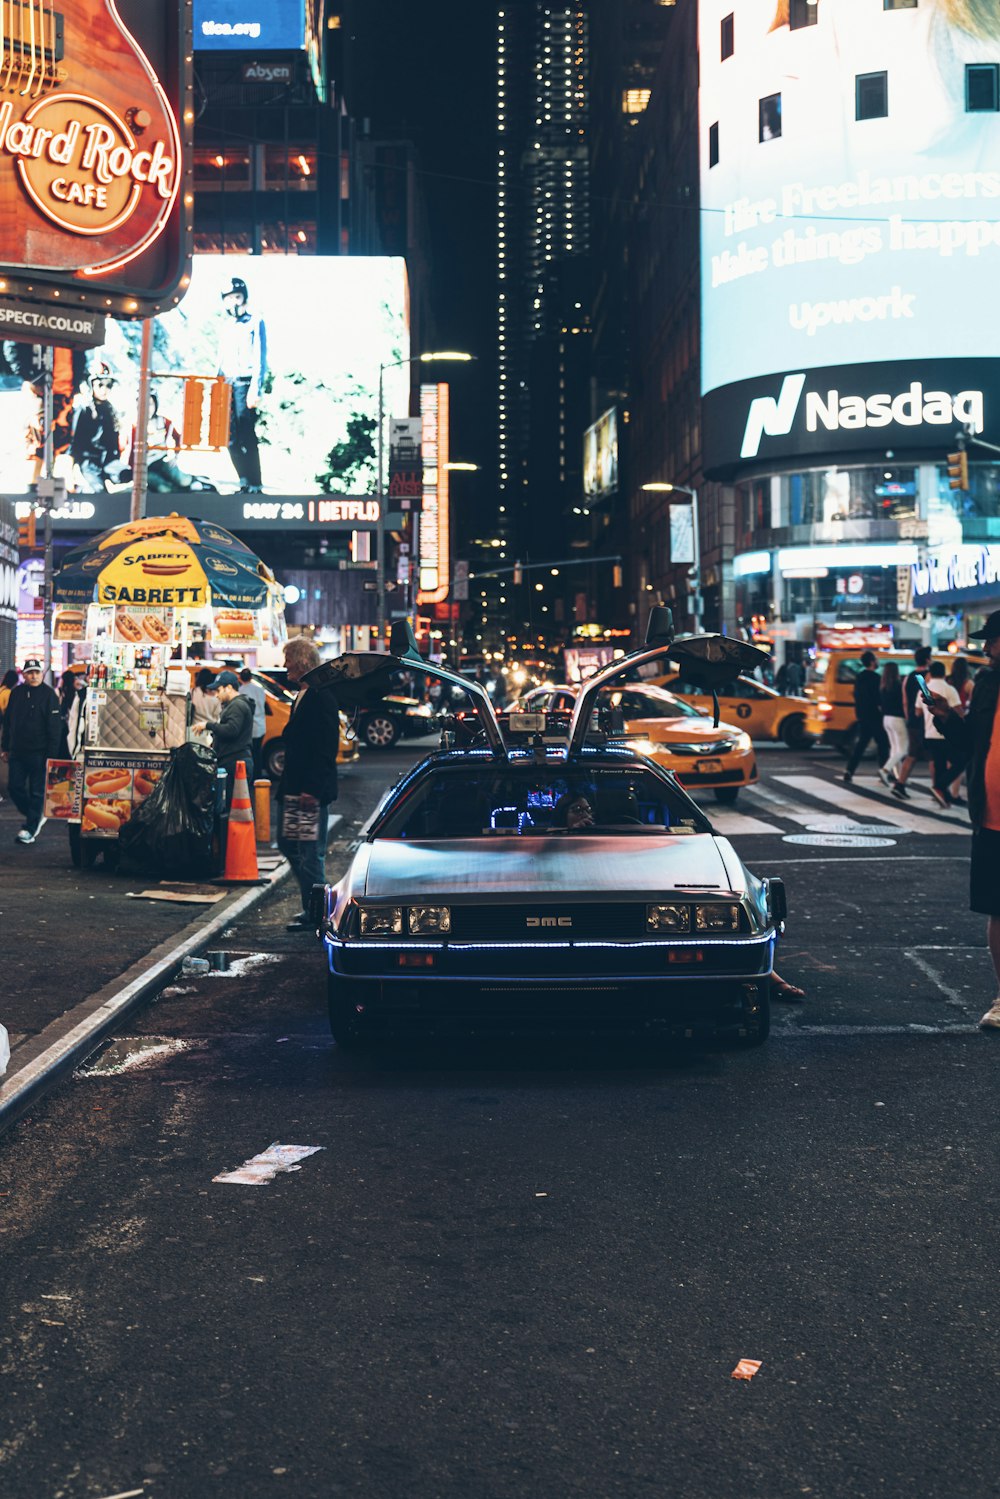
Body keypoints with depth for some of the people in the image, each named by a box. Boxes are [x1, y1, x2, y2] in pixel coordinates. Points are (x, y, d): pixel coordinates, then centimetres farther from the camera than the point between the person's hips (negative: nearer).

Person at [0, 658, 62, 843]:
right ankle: (36, 816, 25)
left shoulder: (49, 694, -7)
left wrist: (51, 754, -14)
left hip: (38, 752, -5)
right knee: (16, 788, 5)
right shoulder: (17, 693, 8)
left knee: (37, 791, 1)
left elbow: (55, 727, -10)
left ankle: (31, 828, 9)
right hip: (17, 751, 5)